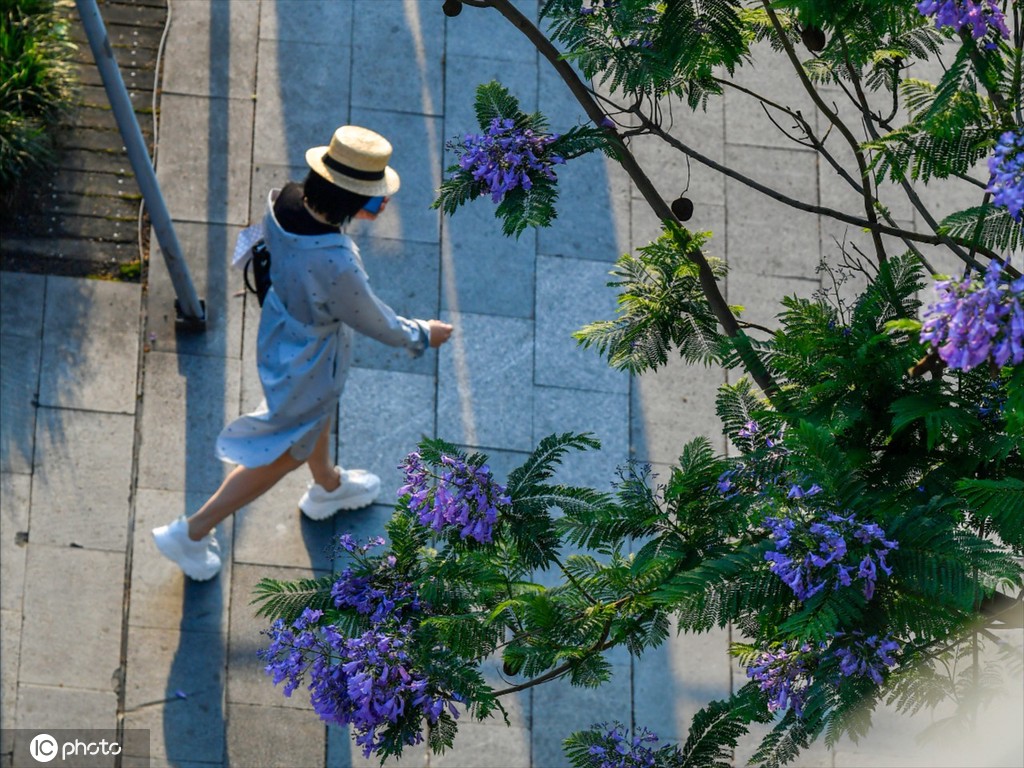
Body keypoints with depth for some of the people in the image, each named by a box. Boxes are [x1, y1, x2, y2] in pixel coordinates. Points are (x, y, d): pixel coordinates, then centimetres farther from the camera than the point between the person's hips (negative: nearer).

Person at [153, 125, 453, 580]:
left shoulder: (282, 203, -24)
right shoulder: (336, 264, -43)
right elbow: (374, 323, -24)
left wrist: (356, 213, 5)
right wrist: (422, 336, -4)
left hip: (278, 333, 8)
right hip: (308, 368, -8)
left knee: (319, 415, 37)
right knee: (282, 455, 18)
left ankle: (327, 486, 68)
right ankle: (192, 533, 31)